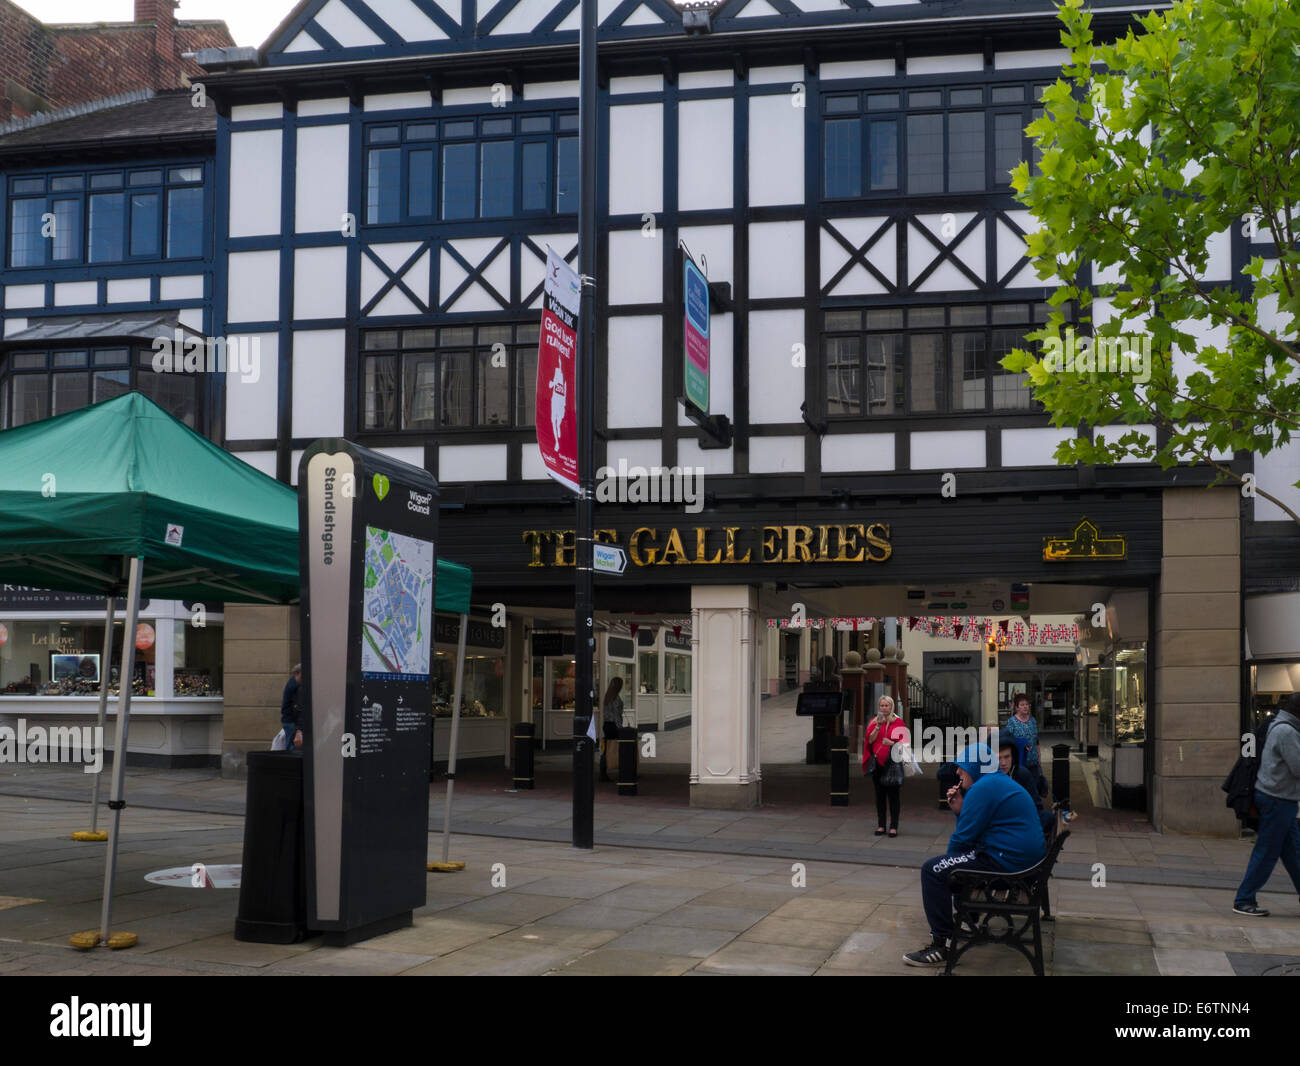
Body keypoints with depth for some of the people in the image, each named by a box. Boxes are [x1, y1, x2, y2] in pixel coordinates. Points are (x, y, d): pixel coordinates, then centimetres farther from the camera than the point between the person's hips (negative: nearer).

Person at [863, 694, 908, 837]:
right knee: (879, 794, 8)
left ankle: (893, 827, 3)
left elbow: (902, 742, -4)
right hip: (877, 762, 3)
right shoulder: (874, 722, 10)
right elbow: (870, 740, -2)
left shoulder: (897, 722, 1)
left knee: (893, 795, -2)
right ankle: (881, 825, 14)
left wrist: (891, 743, -21)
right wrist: (878, 726, -13)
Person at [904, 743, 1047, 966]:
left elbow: (963, 838, -14)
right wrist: (960, 811, 7)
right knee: (955, 860, 32)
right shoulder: (1001, 782, 20)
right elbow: (976, 827, 22)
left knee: (933, 870, -14)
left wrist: (950, 854, 5)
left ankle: (941, 944, -16)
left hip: (1008, 862, -11)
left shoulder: (984, 788, -14)